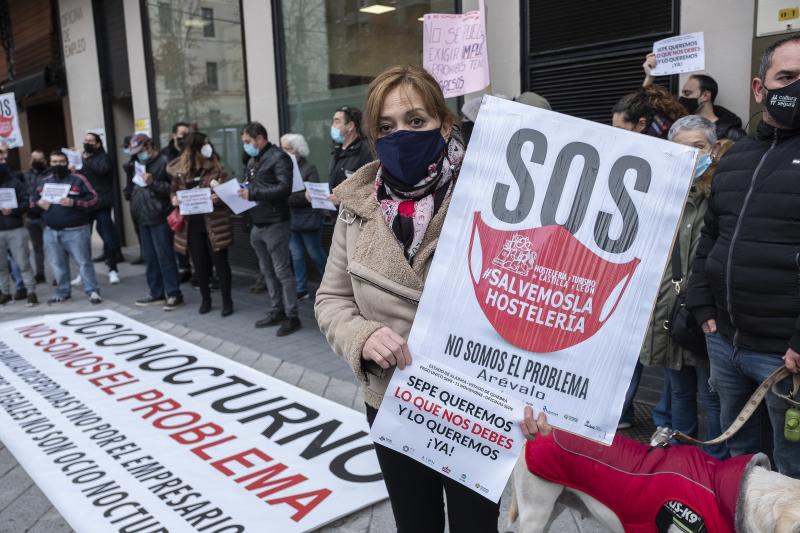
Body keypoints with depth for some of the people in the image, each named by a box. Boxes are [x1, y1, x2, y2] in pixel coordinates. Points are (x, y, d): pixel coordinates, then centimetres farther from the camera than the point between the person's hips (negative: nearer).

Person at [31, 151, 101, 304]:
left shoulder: (78, 179, -2)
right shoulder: (45, 181, 14)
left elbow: (93, 199, -8)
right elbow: (33, 199, 20)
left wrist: (74, 203, -21)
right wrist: (39, 203, -3)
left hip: (76, 230, -5)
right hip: (51, 231, 5)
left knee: (83, 262, -5)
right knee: (57, 264, 11)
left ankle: (92, 291, 0)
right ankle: (62, 292, 24)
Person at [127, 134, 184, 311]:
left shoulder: (164, 162, -9)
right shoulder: (141, 164, 19)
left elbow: (173, 188, -16)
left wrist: (153, 182, -24)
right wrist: (135, 204, 17)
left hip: (160, 218, -9)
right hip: (144, 218, 9)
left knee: (165, 257, -7)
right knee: (149, 258, 11)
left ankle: (174, 294, -2)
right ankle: (156, 293, 20)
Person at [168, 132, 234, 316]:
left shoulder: (216, 168, -3)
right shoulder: (179, 170, 4)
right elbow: (174, 192, 15)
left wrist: (219, 198, -25)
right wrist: (174, 200, -7)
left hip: (214, 224, -2)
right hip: (191, 224, 3)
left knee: (220, 262, 2)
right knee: (199, 264, 11)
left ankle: (227, 301, 13)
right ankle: (205, 299, 26)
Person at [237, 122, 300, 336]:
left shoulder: (278, 157, -9)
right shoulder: (252, 161, 18)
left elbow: (284, 188, -20)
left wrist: (253, 194, -21)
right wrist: (242, 192, 1)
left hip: (274, 224, -9)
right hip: (257, 225, 9)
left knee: (282, 271, -5)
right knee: (267, 271, 13)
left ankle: (292, 317, 2)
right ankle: (277, 311, 23)